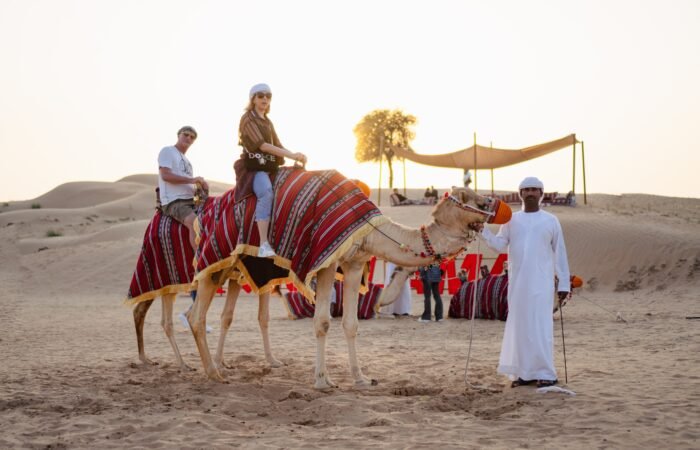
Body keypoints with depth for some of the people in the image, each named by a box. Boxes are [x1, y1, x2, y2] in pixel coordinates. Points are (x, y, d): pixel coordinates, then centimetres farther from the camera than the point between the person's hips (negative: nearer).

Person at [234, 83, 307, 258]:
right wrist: (292, 155, -20)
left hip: (269, 167, 9)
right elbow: (262, 145, -16)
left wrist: (295, 158, 0)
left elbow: (277, 145, 19)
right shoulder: (247, 119, -4)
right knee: (266, 192, -36)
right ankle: (263, 245, -44)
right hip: (253, 166, -9)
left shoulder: (268, 122, 22)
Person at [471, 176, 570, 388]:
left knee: (541, 326, -8)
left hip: (541, 283, -3)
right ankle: (524, 372, 10)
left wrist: (564, 283, 1)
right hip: (517, 283, 3)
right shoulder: (511, 220, 11)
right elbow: (499, 245, 2)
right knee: (519, 325, 4)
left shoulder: (551, 221, 5)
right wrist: (483, 231, -14)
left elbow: (559, 253, 5)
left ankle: (545, 373, -6)